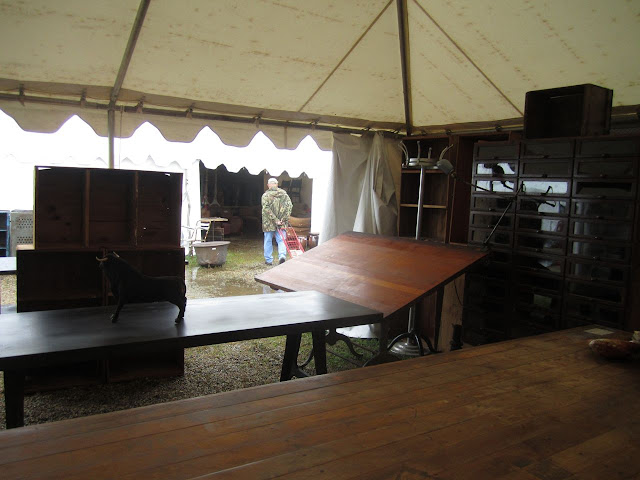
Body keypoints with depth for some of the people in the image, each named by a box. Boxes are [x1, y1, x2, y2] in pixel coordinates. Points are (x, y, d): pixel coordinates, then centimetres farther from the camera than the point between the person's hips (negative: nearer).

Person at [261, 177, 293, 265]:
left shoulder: (265, 195, -5)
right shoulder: (283, 193, 4)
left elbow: (266, 209, -16)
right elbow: (289, 205, -6)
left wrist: (275, 220, -16)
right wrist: (284, 219, -7)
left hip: (268, 223, -2)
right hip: (281, 223, 2)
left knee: (268, 241, 10)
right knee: (281, 240, 8)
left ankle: (269, 260, 17)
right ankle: (282, 255, -14)